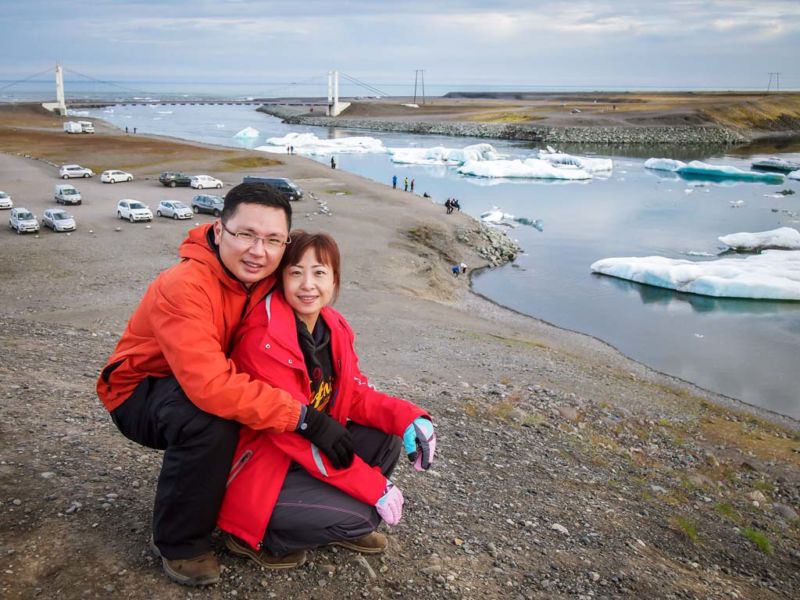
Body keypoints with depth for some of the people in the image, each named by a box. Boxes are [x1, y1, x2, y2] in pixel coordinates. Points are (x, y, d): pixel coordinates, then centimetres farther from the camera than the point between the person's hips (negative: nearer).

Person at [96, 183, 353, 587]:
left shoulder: (268, 278, -11)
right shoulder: (184, 286, -34)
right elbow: (210, 386, -43)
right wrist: (304, 418, -42)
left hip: (214, 384, 7)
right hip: (141, 393, -6)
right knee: (210, 420, -36)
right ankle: (179, 543, -13)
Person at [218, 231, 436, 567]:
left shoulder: (334, 328, -3)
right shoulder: (263, 342, -28)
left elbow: (355, 394, 3)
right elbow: (295, 432, -27)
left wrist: (407, 417, -18)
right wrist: (375, 488, -24)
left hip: (303, 454, 8)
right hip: (255, 470, -8)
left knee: (385, 440, -4)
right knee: (361, 516, -18)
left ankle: (340, 522, 14)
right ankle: (253, 537, 1)